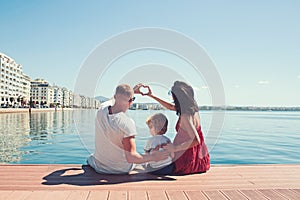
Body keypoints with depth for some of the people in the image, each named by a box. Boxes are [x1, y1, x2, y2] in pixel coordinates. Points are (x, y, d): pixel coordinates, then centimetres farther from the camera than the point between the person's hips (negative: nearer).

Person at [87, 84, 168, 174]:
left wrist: (133, 90, 12)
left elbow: (114, 100, 9)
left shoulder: (101, 109, -17)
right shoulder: (127, 123, -32)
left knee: (91, 158, 39)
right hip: (121, 169, -3)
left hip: (99, 166, 3)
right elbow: (131, 158, -33)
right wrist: (152, 157, -22)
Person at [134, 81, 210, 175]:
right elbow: (171, 107, 16)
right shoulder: (192, 108, 1)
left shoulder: (186, 115, -27)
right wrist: (152, 96, 18)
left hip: (188, 159, -9)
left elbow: (196, 141, -31)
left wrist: (175, 148, -28)